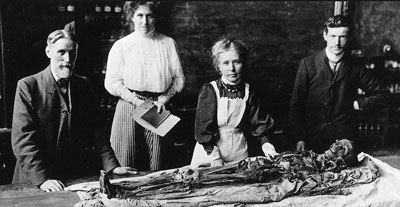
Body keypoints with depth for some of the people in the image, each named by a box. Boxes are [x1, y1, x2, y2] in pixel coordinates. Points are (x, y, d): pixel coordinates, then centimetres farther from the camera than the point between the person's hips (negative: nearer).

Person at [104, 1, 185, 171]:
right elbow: (111, 82, 0)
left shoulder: (168, 44, 9)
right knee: (124, 165, -1)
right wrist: (138, 101, -10)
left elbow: (178, 78, 9)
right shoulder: (121, 45, 5)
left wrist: (163, 100, -5)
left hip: (157, 108, 1)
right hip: (128, 106, -1)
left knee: (155, 165, 2)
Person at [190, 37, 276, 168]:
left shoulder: (248, 91, -1)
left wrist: (265, 143, -11)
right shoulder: (210, 91, -12)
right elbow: (203, 128, -14)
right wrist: (215, 157, -19)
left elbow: (258, 122, 5)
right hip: (209, 153, -3)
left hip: (239, 154, 3)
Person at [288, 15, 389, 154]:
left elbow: (382, 97, 15)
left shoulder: (356, 68, 4)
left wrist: (358, 104, 0)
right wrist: (299, 138, -9)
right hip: (313, 141, -1)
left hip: (345, 140, 1)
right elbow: (296, 105, -2)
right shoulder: (308, 64, -1)